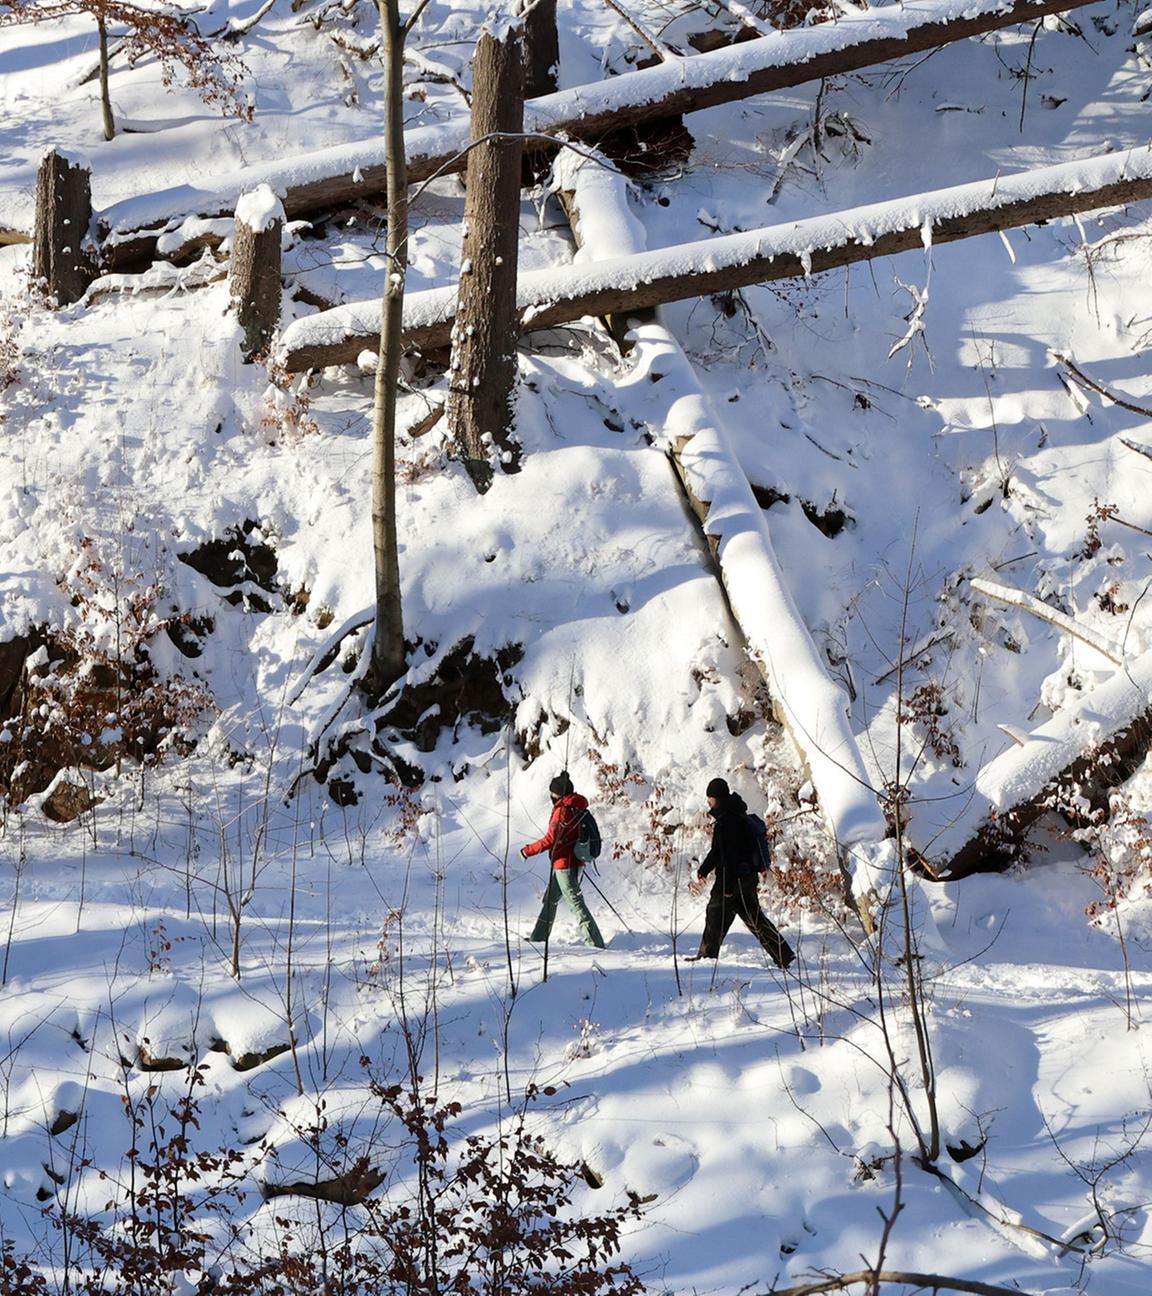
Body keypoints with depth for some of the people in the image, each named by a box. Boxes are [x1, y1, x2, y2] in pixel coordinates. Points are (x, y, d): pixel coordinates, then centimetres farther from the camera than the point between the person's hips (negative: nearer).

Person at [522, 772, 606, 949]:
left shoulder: (562, 810, -16)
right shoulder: (578, 808, 10)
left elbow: (551, 839, -19)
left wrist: (528, 850, -10)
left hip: (564, 864, -10)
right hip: (576, 862, 10)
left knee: (576, 903, -10)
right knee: (550, 899, 21)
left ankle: (595, 942, -15)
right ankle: (538, 938, 30)